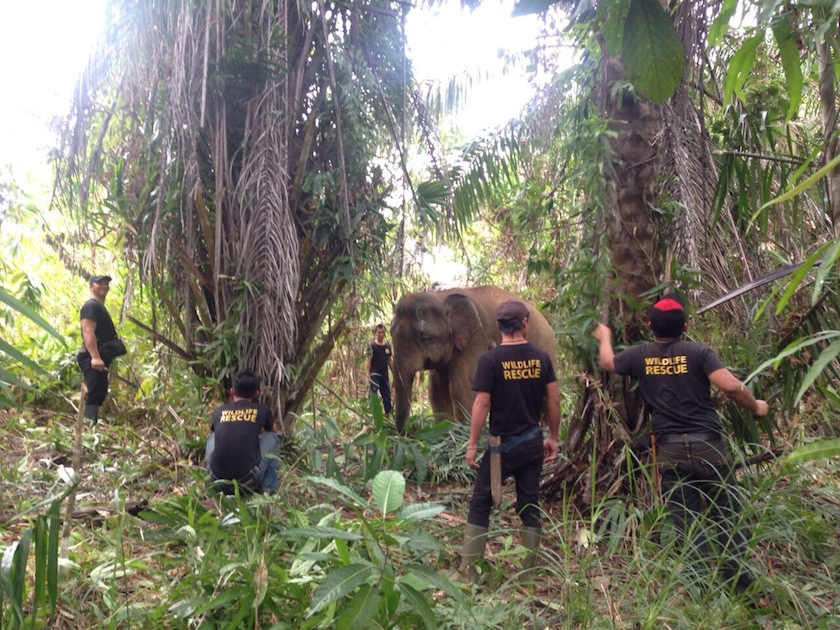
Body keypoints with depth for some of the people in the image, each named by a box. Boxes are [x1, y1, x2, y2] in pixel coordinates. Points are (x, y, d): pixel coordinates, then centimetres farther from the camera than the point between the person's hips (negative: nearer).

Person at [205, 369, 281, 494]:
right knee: (271, 437, 20)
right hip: (247, 481, -3)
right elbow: (274, 431, 29)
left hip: (217, 479, 3)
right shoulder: (262, 410, 6)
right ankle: (268, 489, 16)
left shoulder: (219, 411, 11)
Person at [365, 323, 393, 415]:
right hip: (374, 375, -5)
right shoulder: (372, 346, -3)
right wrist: (367, 375, -19)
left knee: (387, 398, 8)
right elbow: (368, 361, -8)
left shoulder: (388, 346, 11)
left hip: (385, 376, 5)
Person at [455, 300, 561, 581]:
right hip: (533, 442, 4)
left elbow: (482, 404, -14)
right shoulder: (541, 358, 0)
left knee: (480, 504, 6)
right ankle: (528, 569, 18)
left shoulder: (490, 360, -13)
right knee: (530, 505, 12)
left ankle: (467, 570, 7)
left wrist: (472, 443, -7)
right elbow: (554, 401, 2)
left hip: (503, 444, -4)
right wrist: (552, 438, 13)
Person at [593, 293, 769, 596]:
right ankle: (740, 584, 12)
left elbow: (607, 362, 22)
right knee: (726, 517, 10)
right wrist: (755, 406, 4)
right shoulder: (698, 352, -6)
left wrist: (604, 337, 42)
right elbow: (731, 386, -16)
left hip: (670, 450, 2)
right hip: (708, 445, -1)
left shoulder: (640, 356, 3)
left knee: (687, 523, 8)